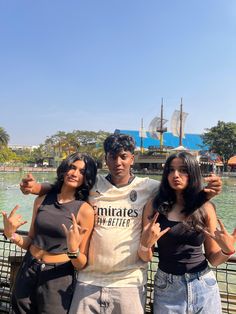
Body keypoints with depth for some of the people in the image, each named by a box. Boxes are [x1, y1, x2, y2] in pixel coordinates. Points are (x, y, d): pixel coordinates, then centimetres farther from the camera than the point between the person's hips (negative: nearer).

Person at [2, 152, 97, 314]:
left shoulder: (85, 210, -15)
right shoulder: (42, 200, -2)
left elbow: (82, 264, -12)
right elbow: (31, 241, 7)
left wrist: (73, 250, -31)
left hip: (58, 278, -4)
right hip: (28, 271, 4)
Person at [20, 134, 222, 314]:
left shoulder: (149, 187, -5)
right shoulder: (92, 185, -2)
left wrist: (205, 193, -17)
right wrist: (36, 187, -9)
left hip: (130, 281, -1)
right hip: (89, 280, 2)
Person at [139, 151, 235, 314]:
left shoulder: (206, 208, -6)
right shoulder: (155, 206, -8)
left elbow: (213, 259, 1)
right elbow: (147, 258, -3)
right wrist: (145, 244, -23)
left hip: (204, 287, 1)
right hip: (167, 288, -1)